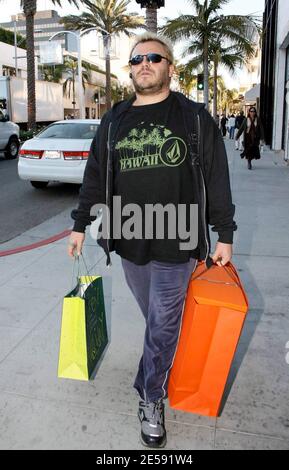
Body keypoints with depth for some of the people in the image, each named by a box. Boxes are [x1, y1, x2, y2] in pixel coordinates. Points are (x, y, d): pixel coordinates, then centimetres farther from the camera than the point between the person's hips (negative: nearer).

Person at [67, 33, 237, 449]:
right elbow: (95, 178, 13)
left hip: (177, 244, -3)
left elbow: (217, 180, 0)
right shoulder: (113, 122, 9)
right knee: (157, 319, 15)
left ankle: (151, 399, 23)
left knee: (163, 323, 3)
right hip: (129, 243, 3)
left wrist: (224, 234, -2)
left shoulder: (195, 117, 1)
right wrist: (80, 225, 13)